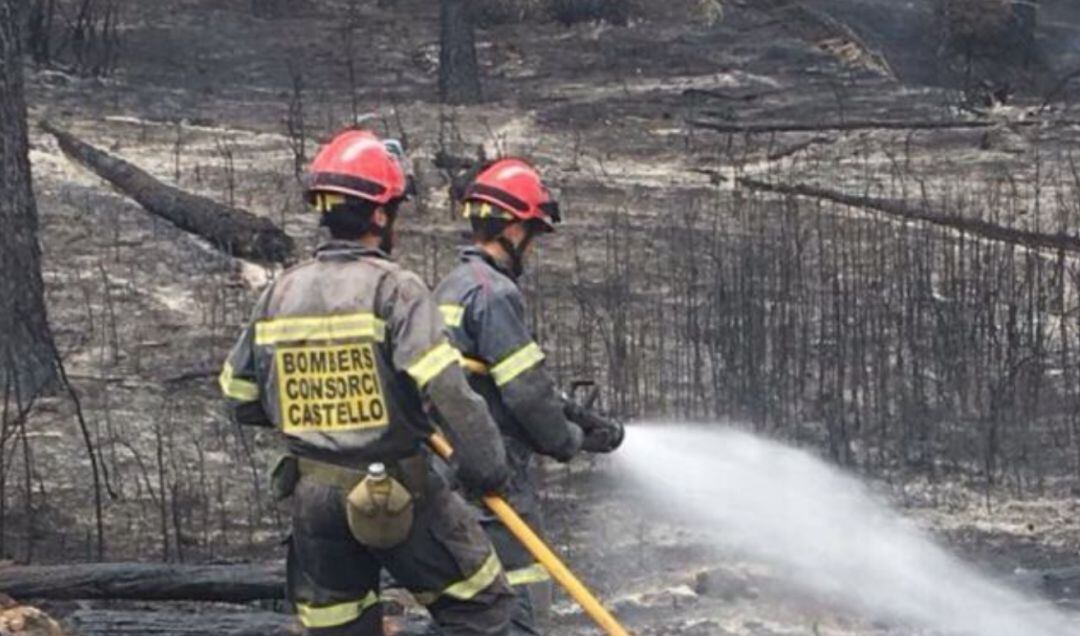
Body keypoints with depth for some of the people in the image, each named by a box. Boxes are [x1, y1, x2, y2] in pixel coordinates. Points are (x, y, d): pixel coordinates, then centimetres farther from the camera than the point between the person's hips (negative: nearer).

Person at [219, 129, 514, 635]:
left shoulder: (280, 294, 4)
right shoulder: (394, 288, -14)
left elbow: (241, 397, 11)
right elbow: (448, 392, -21)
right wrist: (486, 466, -10)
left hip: (312, 495, 6)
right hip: (397, 494, -5)